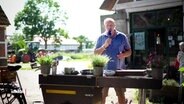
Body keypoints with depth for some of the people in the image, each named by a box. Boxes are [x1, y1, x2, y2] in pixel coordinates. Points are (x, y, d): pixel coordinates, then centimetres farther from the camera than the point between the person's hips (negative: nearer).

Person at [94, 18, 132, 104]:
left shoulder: (122, 37, 5)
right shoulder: (101, 37, 4)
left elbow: (129, 51, 10)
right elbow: (95, 53, 2)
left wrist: (124, 54, -12)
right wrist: (104, 46, -13)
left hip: (119, 69, 0)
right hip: (104, 70, 0)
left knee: (121, 93, 6)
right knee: (102, 94, 4)